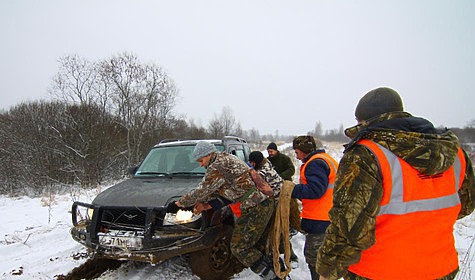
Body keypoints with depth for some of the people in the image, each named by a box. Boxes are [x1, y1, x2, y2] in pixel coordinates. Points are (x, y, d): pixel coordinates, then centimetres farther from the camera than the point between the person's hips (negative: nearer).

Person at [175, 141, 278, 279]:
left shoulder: (217, 167, -16)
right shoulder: (228, 158, 17)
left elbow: (201, 191, -10)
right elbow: (218, 189, 22)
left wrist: (182, 202, 6)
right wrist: (205, 203, 11)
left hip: (257, 208, -10)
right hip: (262, 203, 10)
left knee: (239, 248, -3)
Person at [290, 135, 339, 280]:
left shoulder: (315, 163, -15)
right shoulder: (326, 159, 19)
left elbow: (315, 189, -25)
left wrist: (292, 190, -19)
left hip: (319, 221, -11)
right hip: (328, 218, 11)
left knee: (313, 256, -1)